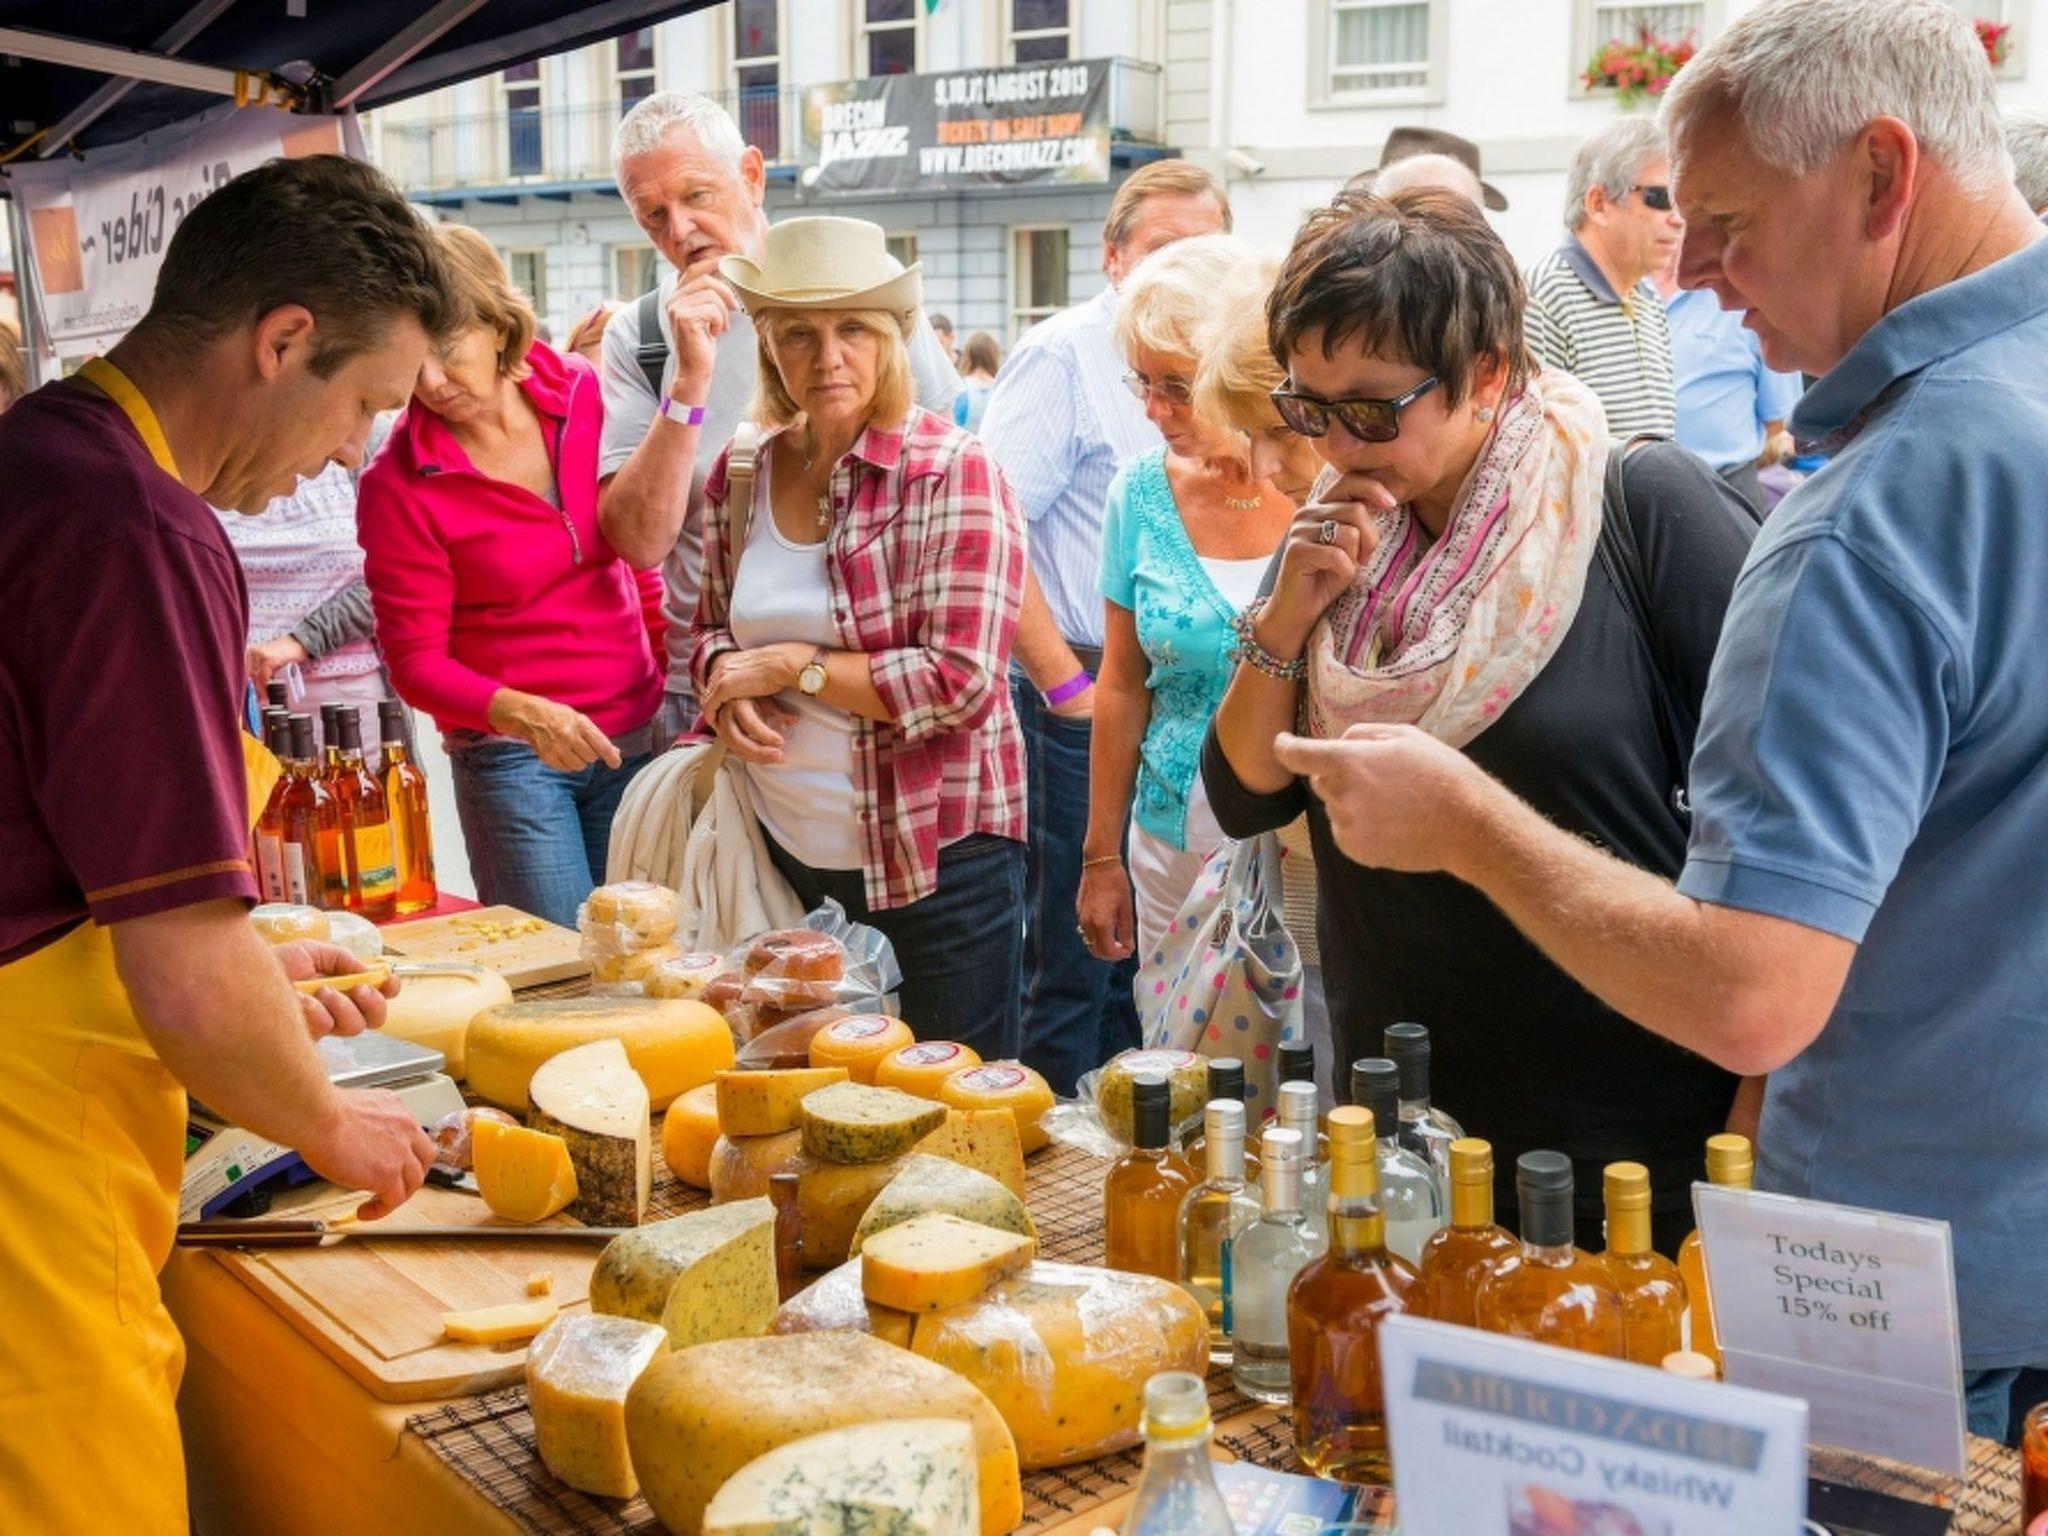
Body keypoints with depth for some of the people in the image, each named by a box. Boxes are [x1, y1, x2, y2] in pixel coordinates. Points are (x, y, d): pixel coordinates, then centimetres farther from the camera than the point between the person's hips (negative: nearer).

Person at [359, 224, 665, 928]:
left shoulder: (584, 395, -2)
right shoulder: (398, 485, -12)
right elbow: (416, 662, -8)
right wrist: (519, 713, -25)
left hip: (635, 733, 4)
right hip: (508, 757, -3)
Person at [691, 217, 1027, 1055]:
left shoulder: (952, 471, -12)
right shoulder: (739, 473, 5)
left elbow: (962, 683, -19)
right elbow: (712, 630, 18)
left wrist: (791, 665, -15)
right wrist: (726, 679, -5)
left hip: (935, 860, -5)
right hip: (785, 853, 5)